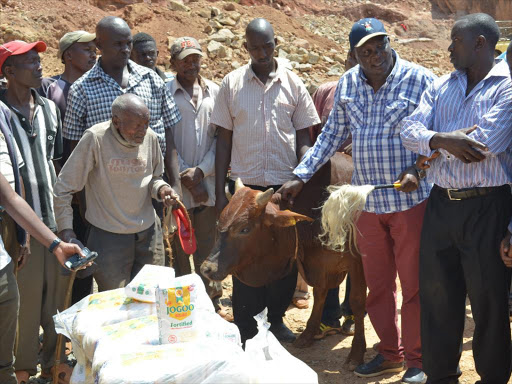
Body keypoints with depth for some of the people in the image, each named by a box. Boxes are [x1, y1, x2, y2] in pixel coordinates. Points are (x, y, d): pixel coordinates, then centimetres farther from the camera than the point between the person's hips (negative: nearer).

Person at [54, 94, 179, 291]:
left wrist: (160, 188, -6)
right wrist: (66, 229, -13)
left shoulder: (150, 138, -1)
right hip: (109, 237, -4)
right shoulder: (95, 138, -16)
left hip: (148, 232, 5)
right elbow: (63, 188, -10)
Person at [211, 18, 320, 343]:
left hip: (285, 185, 1)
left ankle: (277, 318, 25)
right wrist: (220, 191, 0)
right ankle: (245, 326, 15)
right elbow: (224, 140, 4)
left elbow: (304, 137, 5)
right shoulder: (232, 84, 2)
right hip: (244, 185, -1)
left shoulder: (292, 83, 3)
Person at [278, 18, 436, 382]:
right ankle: (390, 352, 29)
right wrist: (300, 176, 6)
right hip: (367, 200, 5)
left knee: (414, 282, 3)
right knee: (377, 282, 13)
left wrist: (417, 169, -21)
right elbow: (332, 135, 11)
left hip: (411, 199, -4)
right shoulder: (348, 84, 5)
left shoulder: (419, 79, -8)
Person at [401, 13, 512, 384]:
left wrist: (432, 154, -6)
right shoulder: (441, 86, 12)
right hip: (441, 203, 6)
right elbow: (409, 130, 2)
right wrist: (441, 139, -19)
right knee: (436, 292, 12)